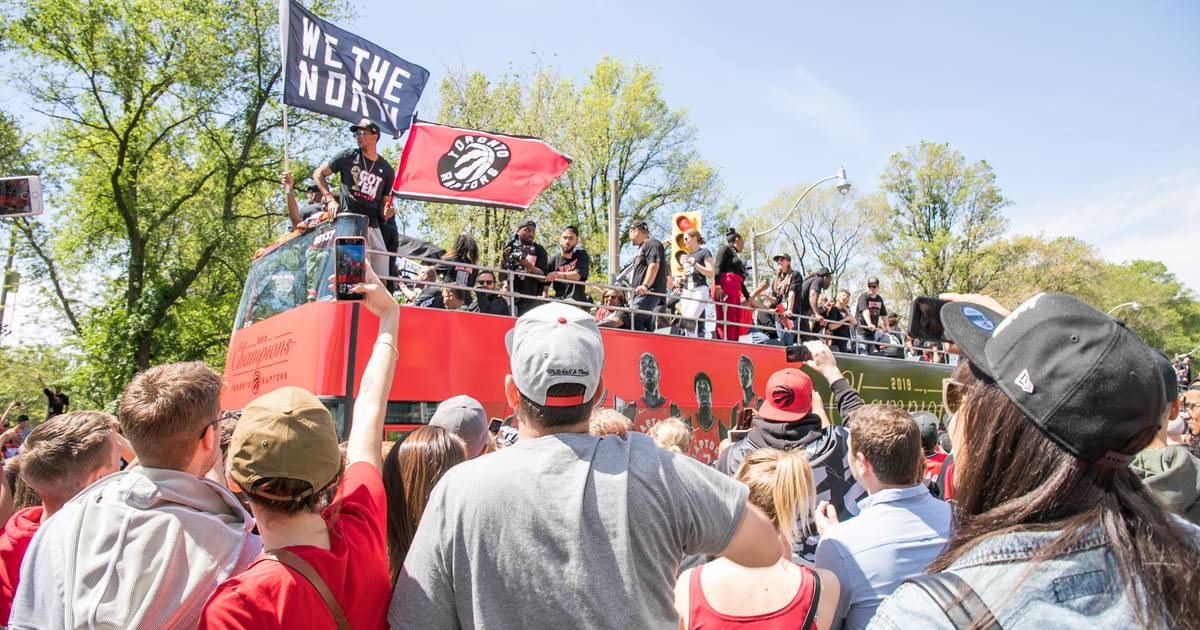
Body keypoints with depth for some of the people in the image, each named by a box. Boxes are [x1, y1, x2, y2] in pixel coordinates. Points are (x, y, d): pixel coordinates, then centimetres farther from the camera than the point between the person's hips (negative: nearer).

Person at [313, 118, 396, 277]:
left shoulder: (386, 170, 15)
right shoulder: (348, 156, 8)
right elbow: (318, 174, 13)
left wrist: (387, 211, -3)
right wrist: (330, 199, 0)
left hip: (373, 225, 4)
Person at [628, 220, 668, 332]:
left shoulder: (651, 243, -1)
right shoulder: (642, 247, 29)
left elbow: (654, 265, -17)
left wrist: (645, 285, -29)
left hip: (648, 293, -10)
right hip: (642, 294, 10)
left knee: (633, 320, -23)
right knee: (647, 327, 4)